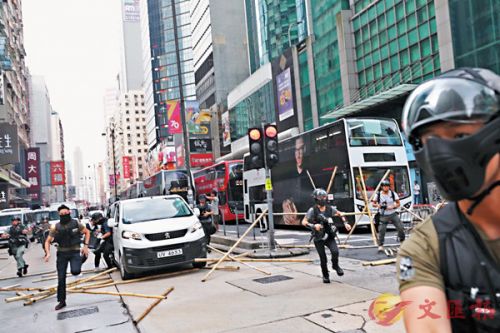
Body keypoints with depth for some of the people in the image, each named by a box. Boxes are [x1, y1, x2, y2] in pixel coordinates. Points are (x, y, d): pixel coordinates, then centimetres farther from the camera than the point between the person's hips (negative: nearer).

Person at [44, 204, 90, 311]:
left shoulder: (76, 223, -5)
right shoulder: (55, 227, -3)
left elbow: (87, 232, 9)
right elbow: (48, 241, 2)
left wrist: (85, 245, -2)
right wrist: (48, 253, -15)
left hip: (74, 252, -2)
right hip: (62, 253, 2)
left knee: (75, 271, -27)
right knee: (61, 279, 4)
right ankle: (61, 301, 19)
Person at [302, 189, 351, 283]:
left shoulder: (329, 208, -1)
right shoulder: (312, 210, -13)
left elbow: (340, 214, 17)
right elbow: (304, 222, -17)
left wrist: (345, 223, 6)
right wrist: (313, 226, -32)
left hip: (329, 236, 3)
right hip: (318, 238, -2)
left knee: (335, 251, -20)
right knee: (323, 259, 1)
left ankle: (335, 266, 13)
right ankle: (325, 276, 26)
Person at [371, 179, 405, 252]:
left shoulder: (393, 193, -3)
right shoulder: (378, 194, -5)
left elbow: (398, 204, 2)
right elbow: (373, 203, 5)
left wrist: (393, 207, -18)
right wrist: (377, 205, -17)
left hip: (393, 214, 1)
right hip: (383, 216, -1)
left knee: (401, 228, 0)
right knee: (381, 230, -9)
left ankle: (402, 241, 25)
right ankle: (380, 246, 0)